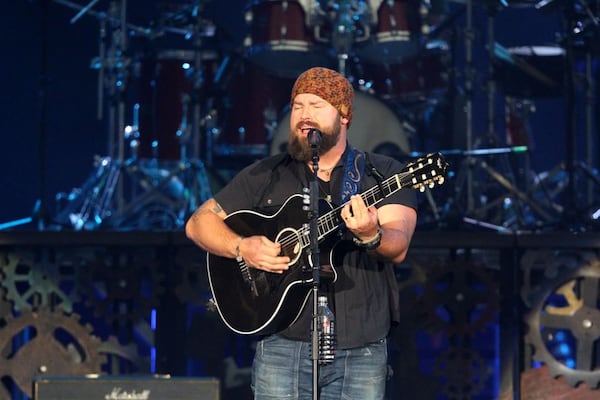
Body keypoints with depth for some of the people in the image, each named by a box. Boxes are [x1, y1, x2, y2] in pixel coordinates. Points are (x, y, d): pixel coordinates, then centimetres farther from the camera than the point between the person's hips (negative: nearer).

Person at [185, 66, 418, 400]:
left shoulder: (383, 174, 6)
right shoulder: (266, 176, 10)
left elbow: (398, 247, -8)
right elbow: (199, 222, 12)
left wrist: (370, 235, -31)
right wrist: (242, 248, -8)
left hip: (362, 348, 0)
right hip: (283, 344, 1)